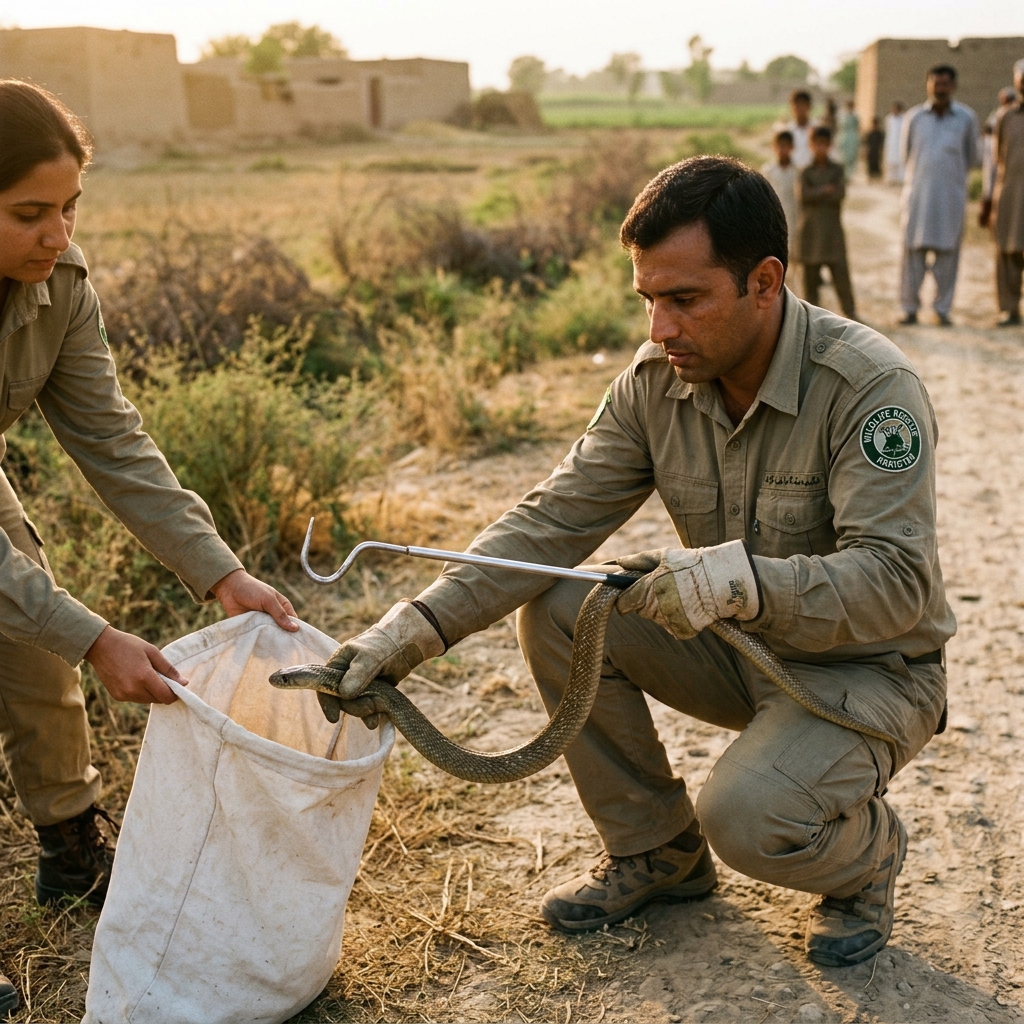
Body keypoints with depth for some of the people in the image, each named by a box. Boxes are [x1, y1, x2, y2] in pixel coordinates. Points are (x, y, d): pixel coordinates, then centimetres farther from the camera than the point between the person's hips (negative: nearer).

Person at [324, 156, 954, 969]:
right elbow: (553, 521, -11)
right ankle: (656, 853, 6)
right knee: (557, 611, -14)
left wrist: (743, 577, -48)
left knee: (749, 816, -32)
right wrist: (417, 628, -23)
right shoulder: (657, 382, -8)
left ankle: (868, 851, 8)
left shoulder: (870, 386, -26)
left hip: (869, 667, -6)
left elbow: (899, 581, -31)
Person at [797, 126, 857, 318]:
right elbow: (805, 195, -9)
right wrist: (826, 190, -11)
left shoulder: (837, 169, 8)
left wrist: (815, 194, -8)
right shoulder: (806, 172, 8)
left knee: (840, 271, -5)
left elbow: (840, 194, -6)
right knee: (810, 274, 2)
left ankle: (851, 312, 3)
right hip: (810, 229, 0)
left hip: (832, 228, 0)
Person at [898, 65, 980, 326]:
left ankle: (943, 309, 8)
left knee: (947, 251, 1)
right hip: (918, 194, 1)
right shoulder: (914, 117, 3)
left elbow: (972, 157, 14)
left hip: (951, 195, 0)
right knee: (913, 250, -1)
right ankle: (910, 308, 6)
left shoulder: (966, 118, 2)